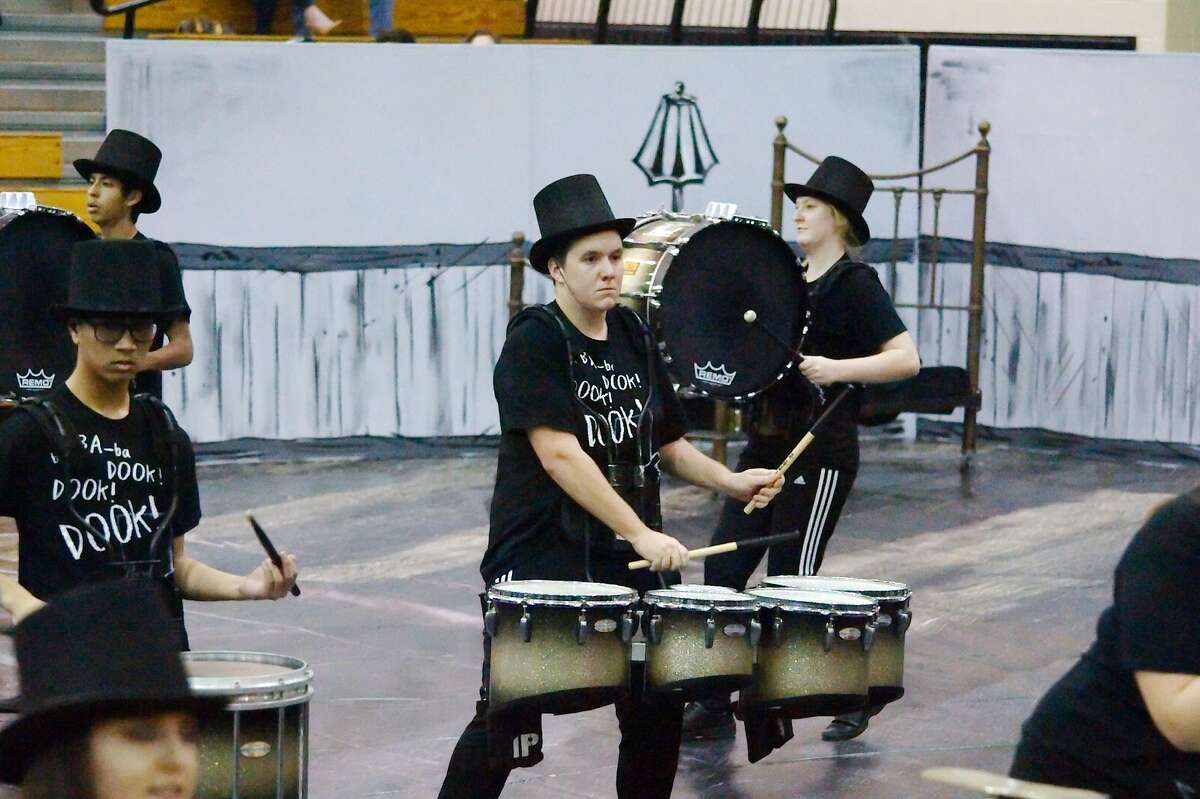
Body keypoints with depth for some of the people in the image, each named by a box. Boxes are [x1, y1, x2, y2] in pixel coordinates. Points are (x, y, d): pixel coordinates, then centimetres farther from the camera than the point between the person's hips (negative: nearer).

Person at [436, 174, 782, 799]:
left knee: (656, 711, 5)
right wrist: (641, 533, -24)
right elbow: (558, 454, -21)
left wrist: (730, 481, 0)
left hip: (626, 561, 6)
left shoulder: (635, 339, 9)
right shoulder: (534, 343, -11)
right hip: (540, 559, -6)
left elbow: (666, 443, 18)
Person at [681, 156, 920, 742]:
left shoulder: (854, 283, -9)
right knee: (722, 568, 1)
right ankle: (714, 704, 6)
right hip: (767, 445, 8)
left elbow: (906, 359, -18)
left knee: (793, 579, -4)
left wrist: (836, 368, -28)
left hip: (820, 452, -8)